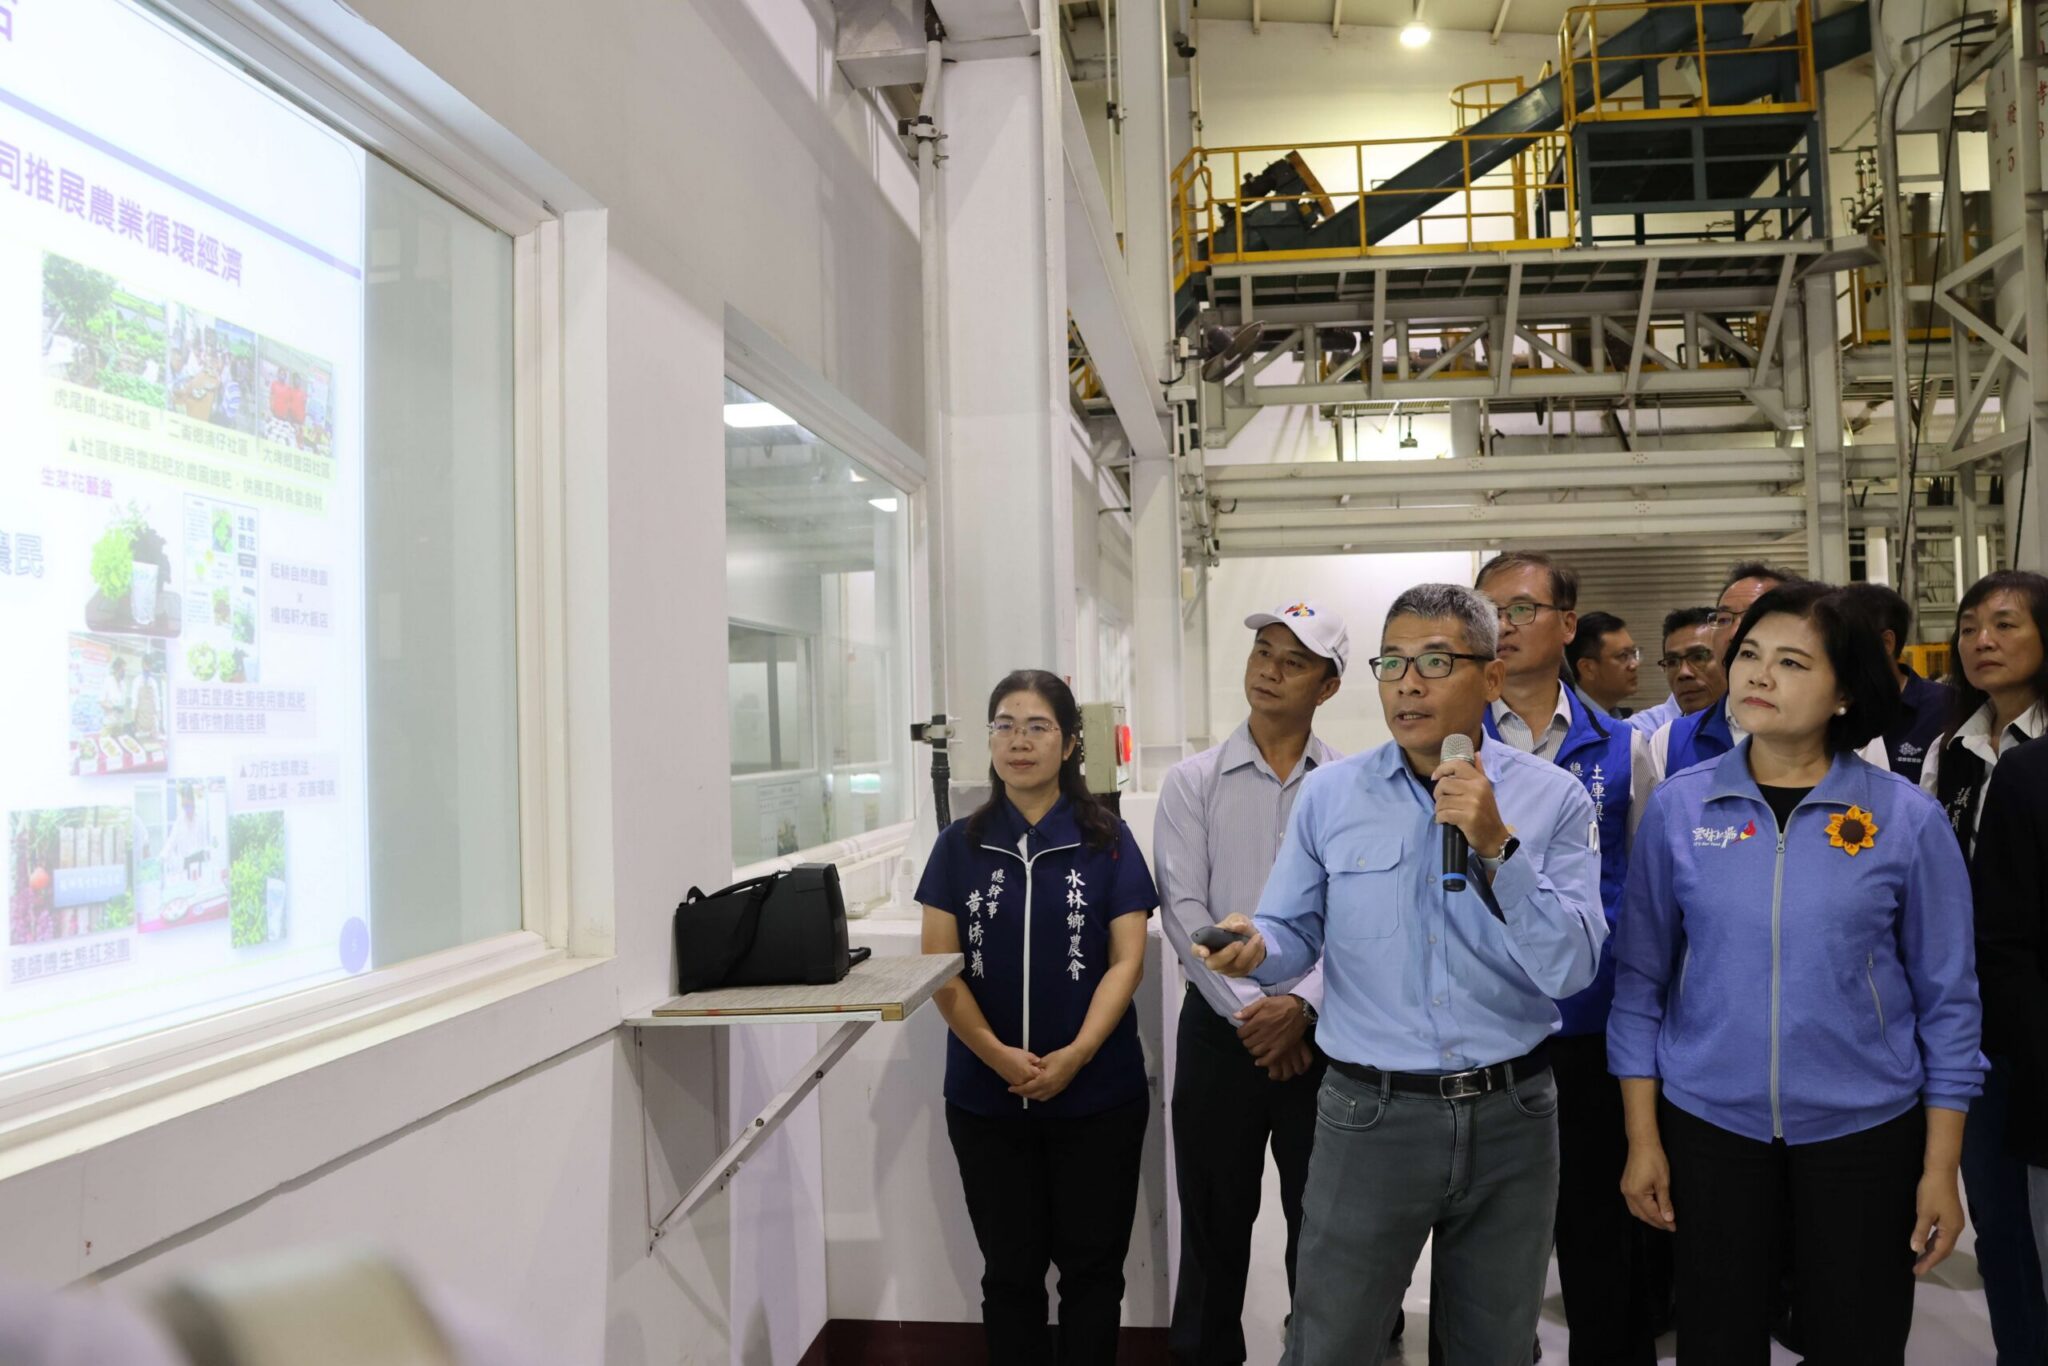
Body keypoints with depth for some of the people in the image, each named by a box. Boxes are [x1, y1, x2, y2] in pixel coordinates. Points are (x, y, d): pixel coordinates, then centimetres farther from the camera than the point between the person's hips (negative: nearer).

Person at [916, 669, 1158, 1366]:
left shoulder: (1108, 841, -1)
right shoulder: (961, 845, 3)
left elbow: (1126, 960, -5)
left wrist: (1074, 1057, -17)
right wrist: (999, 1056, -14)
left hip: (1096, 1094, -1)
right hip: (986, 1097, 1)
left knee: (1091, 1267, 8)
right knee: (1010, 1270, 12)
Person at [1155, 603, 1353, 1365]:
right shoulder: (1192, 783, 0)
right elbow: (1184, 913, -5)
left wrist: (1302, 1005, -16)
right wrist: (1250, 1014, -12)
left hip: (1323, 1032, 0)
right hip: (1221, 1029, 1)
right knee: (1215, 1219, 11)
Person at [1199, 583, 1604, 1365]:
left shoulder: (1553, 800, -4)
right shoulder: (1328, 794, -1)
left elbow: (1570, 970, -11)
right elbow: (1298, 935, 3)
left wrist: (1498, 847, -22)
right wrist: (1256, 947, -19)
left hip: (1511, 1115, 1)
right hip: (1370, 1115, 0)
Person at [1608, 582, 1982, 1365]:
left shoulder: (1905, 818, -6)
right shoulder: (1678, 807, -4)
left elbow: (1946, 1001, -1)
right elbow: (1640, 980, 0)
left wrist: (1941, 1170, -2)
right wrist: (1642, 1139, -1)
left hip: (1863, 1130, 0)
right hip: (1708, 1124, 1)